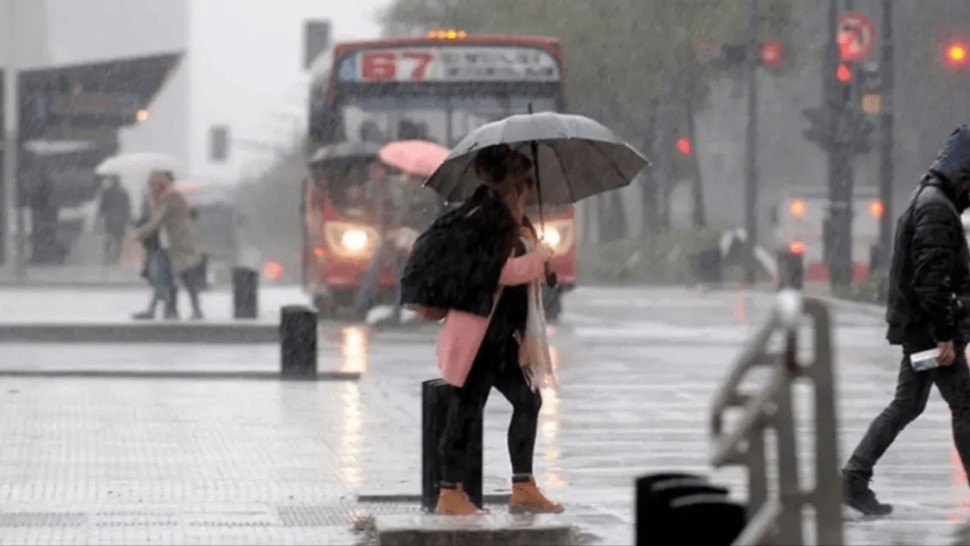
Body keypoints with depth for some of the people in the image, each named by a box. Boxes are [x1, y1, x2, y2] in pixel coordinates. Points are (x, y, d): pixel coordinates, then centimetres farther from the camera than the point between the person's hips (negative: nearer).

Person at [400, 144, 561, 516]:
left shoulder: (510, 224, 16)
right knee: (466, 409, -5)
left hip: (500, 335, 10)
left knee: (528, 400, 10)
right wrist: (538, 257, -12)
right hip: (477, 332, -10)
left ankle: (523, 488, 13)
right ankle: (449, 493, 0)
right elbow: (500, 271, -22)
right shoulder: (483, 220, -14)